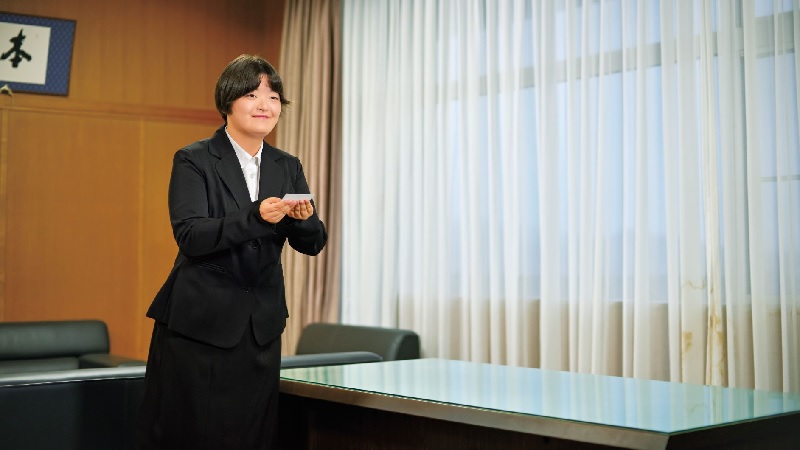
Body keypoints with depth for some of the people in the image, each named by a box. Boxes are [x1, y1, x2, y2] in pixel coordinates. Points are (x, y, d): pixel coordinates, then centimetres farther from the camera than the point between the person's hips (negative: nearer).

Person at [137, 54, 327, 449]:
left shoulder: (287, 167, 9)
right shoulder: (193, 161, -5)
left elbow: (313, 243, 4)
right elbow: (189, 236, -18)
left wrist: (304, 218, -19)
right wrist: (255, 216, -30)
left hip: (261, 326, 5)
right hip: (199, 323, -4)